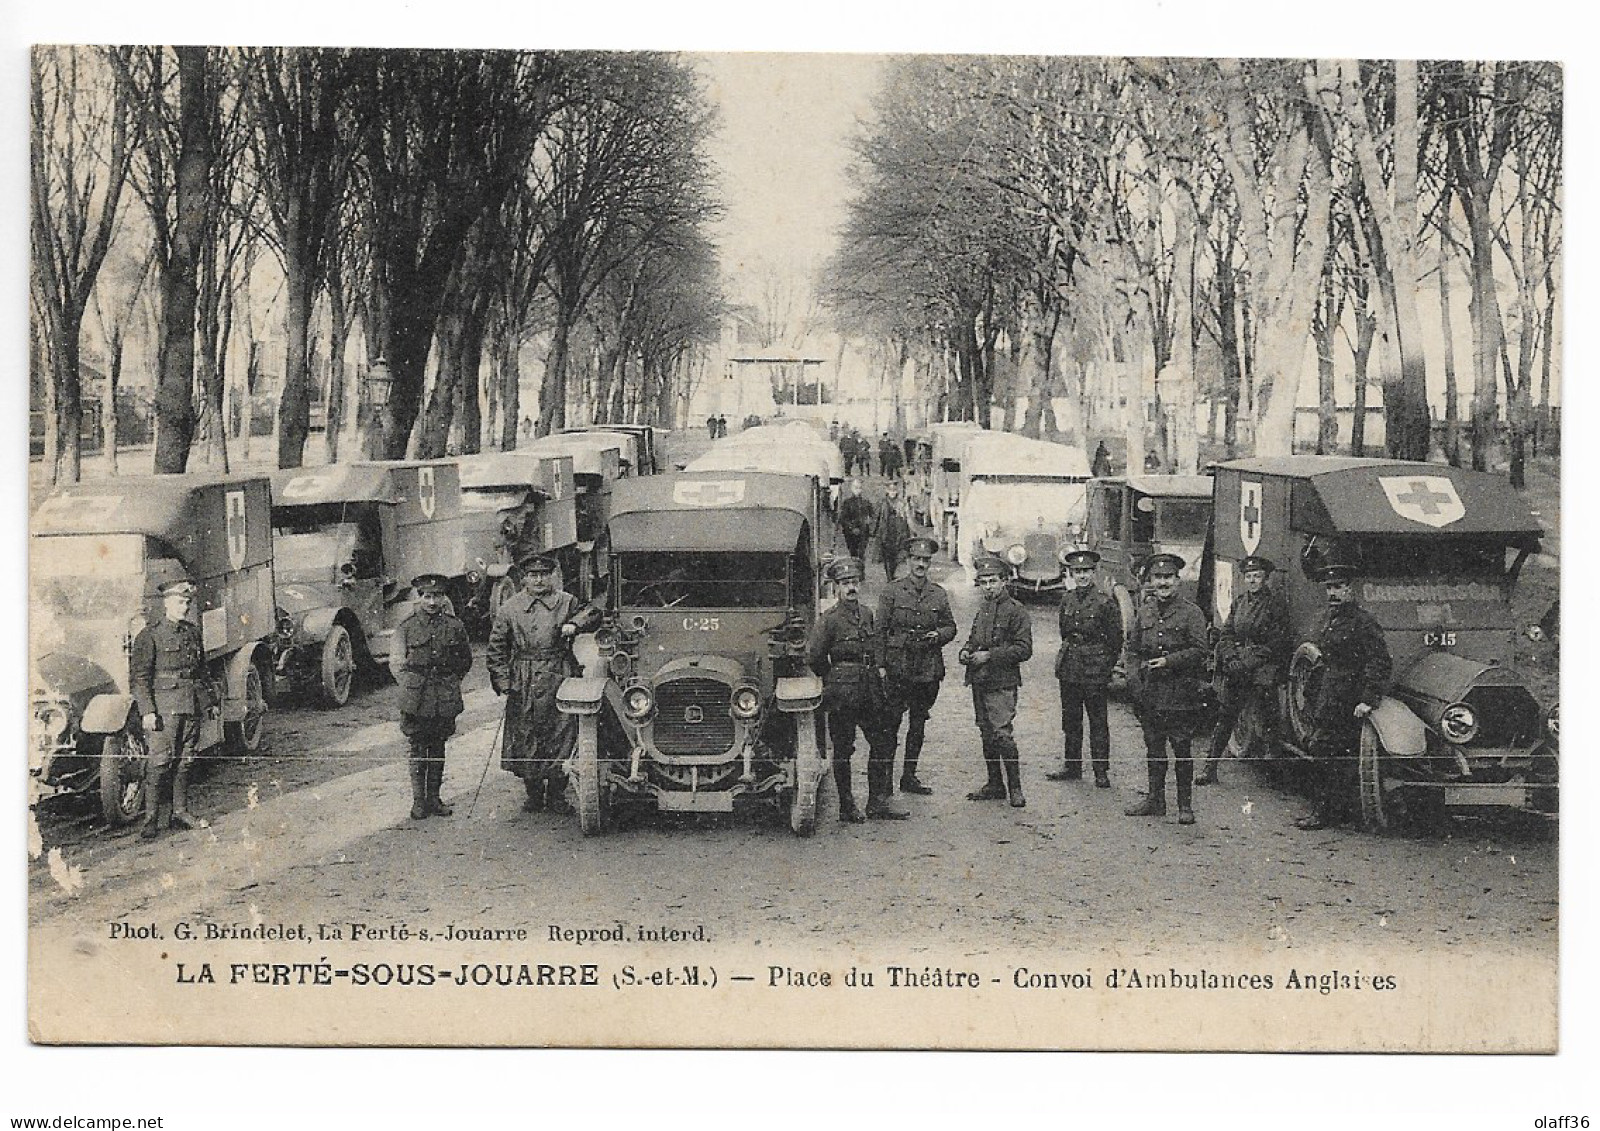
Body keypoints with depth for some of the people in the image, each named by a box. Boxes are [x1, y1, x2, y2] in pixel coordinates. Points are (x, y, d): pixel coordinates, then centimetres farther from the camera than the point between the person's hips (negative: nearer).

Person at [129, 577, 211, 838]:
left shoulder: (192, 633, 15)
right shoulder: (150, 635, -4)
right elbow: (138, 677, -8)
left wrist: (208, 700, 18)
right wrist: (147, 711, -15)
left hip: (192, 708, 6)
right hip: (163, 708, -6)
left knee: (185, 760, 10)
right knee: (159, 762, -7)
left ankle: (180, 811, 20)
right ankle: (153, 818, -3)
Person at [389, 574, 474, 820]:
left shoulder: (455, 626, 3)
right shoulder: (407, 627, -1)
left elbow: (466, 661, 16)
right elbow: (396, 663, 5)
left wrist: (450, 682, 9)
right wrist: (410, 687, -1)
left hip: (445, 699, 2)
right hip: (416, 699, -2)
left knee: (438, 749, 9)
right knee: (418, 750, 1)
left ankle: (434, 798, 18)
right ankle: (418, 801, 8)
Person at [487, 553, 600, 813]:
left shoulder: (566, 602, 6)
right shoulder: (510, 608, 6)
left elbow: (590, 613, 21)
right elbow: (496, 647, 9)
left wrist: (574, 624, -1)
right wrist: (502, 681, 0)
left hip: (559, 679, 0)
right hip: (523, 684, 0)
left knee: (561, 735, -1)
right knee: (524, 737, 2)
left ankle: (556, 794, 10)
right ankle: (533, 794, 14)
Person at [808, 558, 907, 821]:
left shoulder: (867, 614, 10)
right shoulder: (829, 619, -9)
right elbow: (814, 657, -6)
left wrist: (873, 673, 16)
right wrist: (834, 680, 4)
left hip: (870, 690, 6)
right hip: (842, 694, -6)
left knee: (884, 742, 7)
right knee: (843, 750, 1)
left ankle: (878, 803, 15)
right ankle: (847, 807, 10)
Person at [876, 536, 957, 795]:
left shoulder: (939, 594, 10)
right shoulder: (892, 593, 0)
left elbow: (951, 626, 17)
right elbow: (880, 631, -2)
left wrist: (938, 634, -6)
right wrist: (880, 664, -9)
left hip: (929, 669, 4)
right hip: (898, 669, -3)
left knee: (919, 723, 9)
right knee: (890, 722, -4)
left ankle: (909, 776, 17)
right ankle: (885, 774, 4)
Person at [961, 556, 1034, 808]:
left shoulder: (1015, 610, -8)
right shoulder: (983, 609, 16)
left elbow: (1024, 649, -14)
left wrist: (989, 655, -17)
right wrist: (966, 652, 7)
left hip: (1002, 683, -8)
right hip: (979, 682, 8)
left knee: (1002, 734, -12)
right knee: (986, 734, 11)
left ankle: (1015, 789, -5)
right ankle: (995, 785, 19)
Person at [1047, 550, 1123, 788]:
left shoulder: (1105, 603, -8)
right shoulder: (1067, 600, 7)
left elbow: (1116, 639, -2)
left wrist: (1106, 667, -1)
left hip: (1095, 672, -5)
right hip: (1068, 669, 5)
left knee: (1097, 721, 0)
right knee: (1070, 720, 11)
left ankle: (1101, 772, 6)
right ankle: (1072, 766, 21)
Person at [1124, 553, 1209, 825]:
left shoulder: (1191, 612, -2)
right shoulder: (1143, 612, 12)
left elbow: (1199, 650, -8)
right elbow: (1133, 649, 15)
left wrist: (1168, 662, -16)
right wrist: (1137, 677, 2)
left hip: (1181, 692, -4)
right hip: (1149, 691, 5)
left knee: (1181, 748, -2)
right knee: (1153, 747, 10)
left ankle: (1185, 805, 5)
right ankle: (1155, 800, 19)